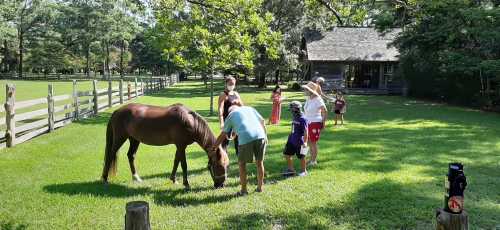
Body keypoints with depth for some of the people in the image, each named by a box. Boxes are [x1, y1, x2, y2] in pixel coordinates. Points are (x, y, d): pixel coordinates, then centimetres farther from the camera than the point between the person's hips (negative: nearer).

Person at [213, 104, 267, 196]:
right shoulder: (249, 108, 29)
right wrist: (265, 136, 28)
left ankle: (244, 190, 19)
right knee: (259, 162, 19)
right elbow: (262, 121, 21)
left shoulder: (230, 115, 23)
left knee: (242, 164, 16)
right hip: (260, 135, 3)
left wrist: (214, 147, 38)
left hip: (245, 138, -3)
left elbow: (223, 135, 27)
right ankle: (259, 187, 28)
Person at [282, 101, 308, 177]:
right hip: (292, 140, 9)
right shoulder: (295, 118, 7)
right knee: (287, 154, 12)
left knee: (301, 157, 7)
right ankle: (291, 170, 25)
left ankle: (303, 171, 25)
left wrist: (305, 142, -22)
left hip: (299, 142, -9)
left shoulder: (302, 119, -18)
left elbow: (305, 131, -19)